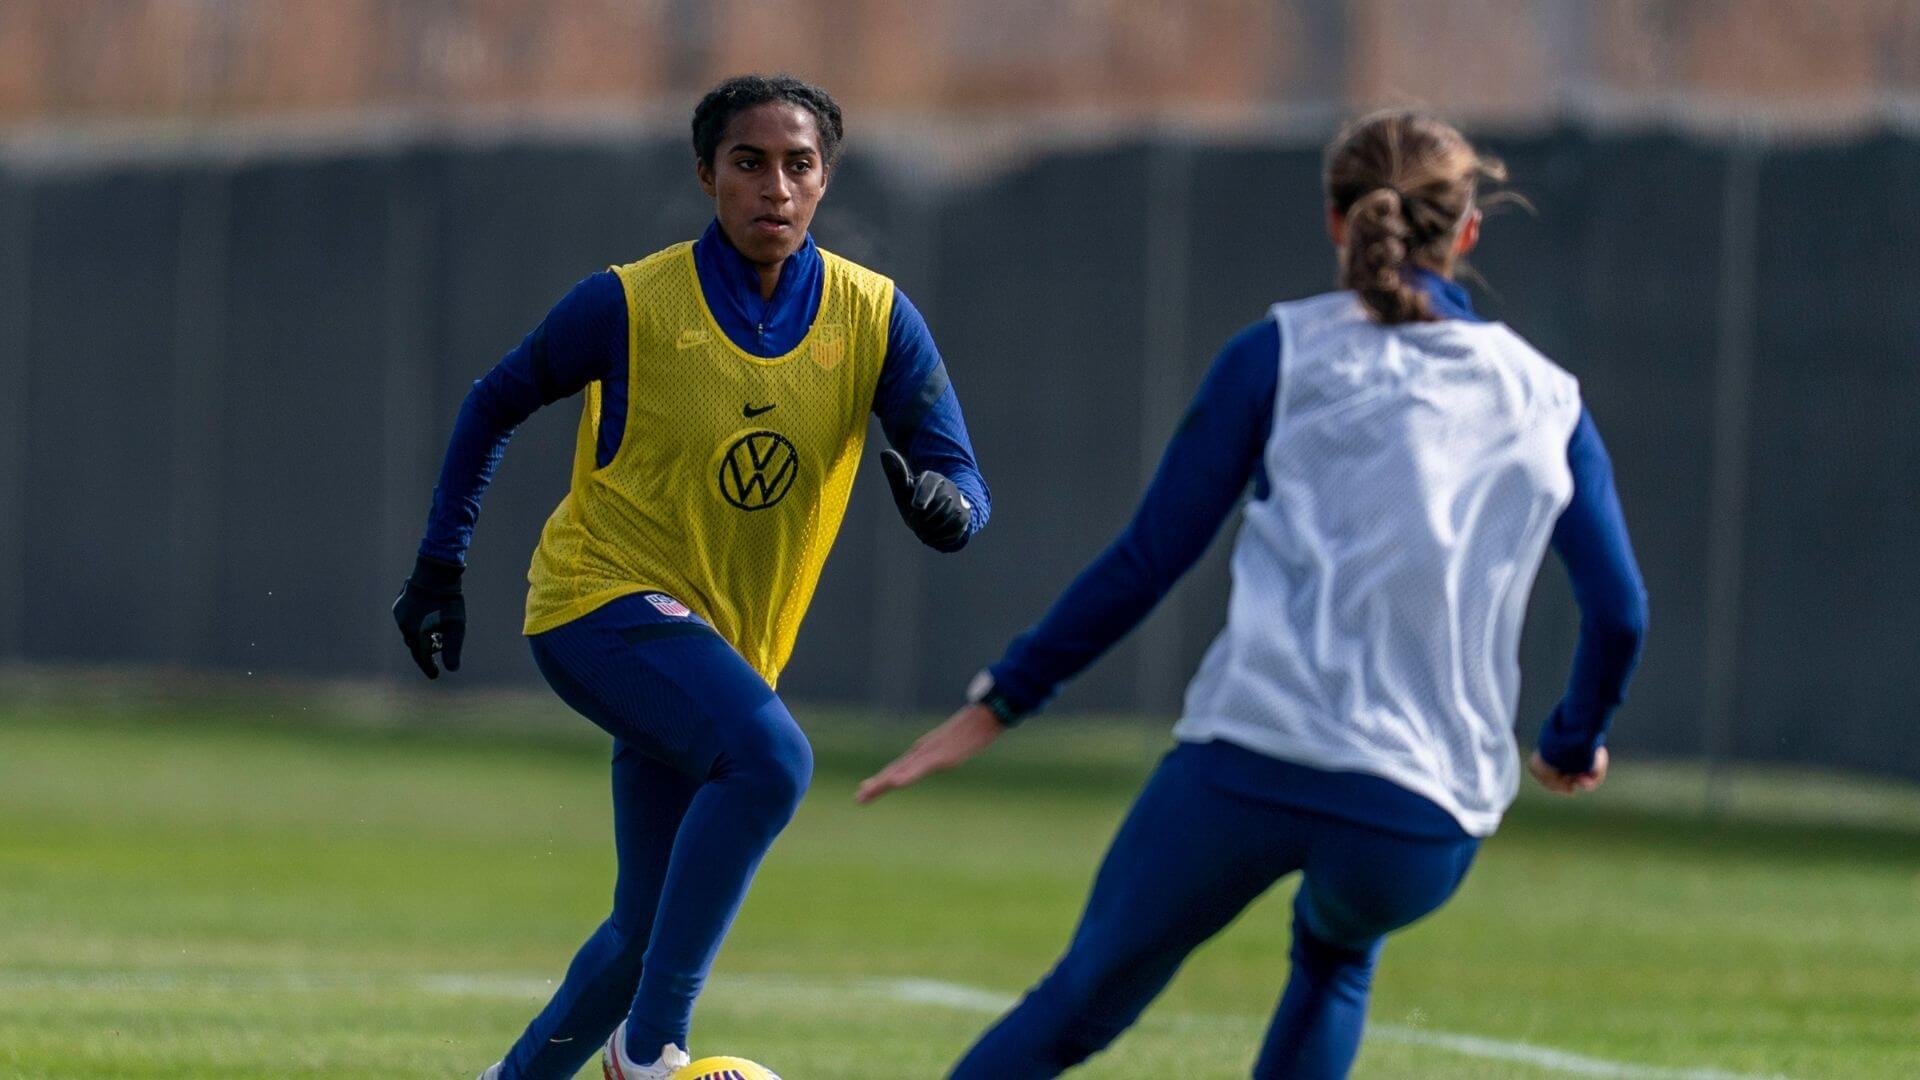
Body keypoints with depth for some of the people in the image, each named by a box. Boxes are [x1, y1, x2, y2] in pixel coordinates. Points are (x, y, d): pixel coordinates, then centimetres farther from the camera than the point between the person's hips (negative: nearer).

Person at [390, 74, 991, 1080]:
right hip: (602, 602, -5)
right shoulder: (630, 306, -10)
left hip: (724, 646, 5)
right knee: (770, 758, -32)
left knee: (651, 927, 6)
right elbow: (496, 404, 5)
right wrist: (439, 568, 3)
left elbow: (960, 480, -6)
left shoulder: (874, 318, -3)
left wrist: (943, 502, -30)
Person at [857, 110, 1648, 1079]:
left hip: (1248, 763, -2)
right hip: (1428, 818, 2)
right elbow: (1618, 613, 10)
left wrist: (997, 705, 12)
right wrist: (1574, 744, 30)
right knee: (1335, 956, 34)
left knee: (1082, 1002, 13)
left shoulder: (1283, 351, 9)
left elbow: (1147, 560, 5)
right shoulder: (1546, 402, 15)